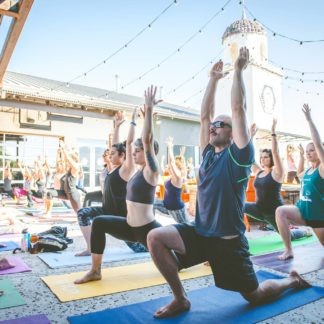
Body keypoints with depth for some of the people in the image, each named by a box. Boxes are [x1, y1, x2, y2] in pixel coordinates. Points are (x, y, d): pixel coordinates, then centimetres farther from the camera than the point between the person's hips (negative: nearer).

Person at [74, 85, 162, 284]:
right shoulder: (135, 170, 5)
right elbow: (129, 142, 8)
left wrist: (149, 110, -27)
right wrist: (134, 120, 14)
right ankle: (96, 271, 2)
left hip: (147, 229, -7)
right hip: (131, 226, 8)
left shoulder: (150, 171, -15)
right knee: (99, 223, -6)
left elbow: (147, 140, -26)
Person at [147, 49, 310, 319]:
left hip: (228, 241, -5)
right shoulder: (209, 153, 6)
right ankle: (181, 299, 0)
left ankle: (292, 280, 43)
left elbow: (238, 109, -16)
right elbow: (205, 114, 6)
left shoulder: (238, 155, -10)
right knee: (155, 238, -16)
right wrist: (214, 79, 10)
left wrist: (238, 70, -11)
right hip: (199, 233, 5)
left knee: (254, 296, 11)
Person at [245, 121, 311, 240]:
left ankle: (305, 232, 41)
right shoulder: (258, 172, 4)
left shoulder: (276, 172, -11)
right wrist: (251, 136, -4)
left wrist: (273, 132, -23)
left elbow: (275, 152, -23)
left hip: (274, 211, -5)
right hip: (259, 209, 5)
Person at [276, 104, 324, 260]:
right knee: (280, 211, -23)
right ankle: (288, 250, -19)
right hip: (302, 210, 5)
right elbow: (299, 174, 35)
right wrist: (301, 155, 25)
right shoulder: (309, 170, 8)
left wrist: (309, 119, -25)